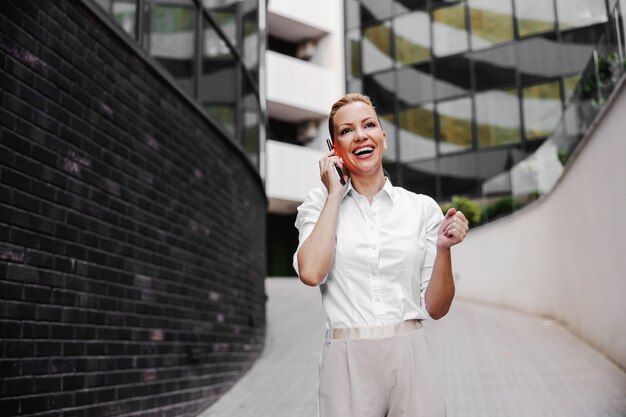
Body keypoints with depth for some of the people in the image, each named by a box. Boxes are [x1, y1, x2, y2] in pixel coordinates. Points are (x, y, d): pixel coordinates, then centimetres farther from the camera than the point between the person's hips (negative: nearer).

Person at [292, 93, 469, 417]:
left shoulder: (422, 208, 4)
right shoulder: (320, 203, 3)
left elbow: (436, 308, 3)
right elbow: (311, 273, -16)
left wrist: (443, 248, -13)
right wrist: (334, 194, -8)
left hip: (409, 358, 1)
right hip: (347, 362, -1)